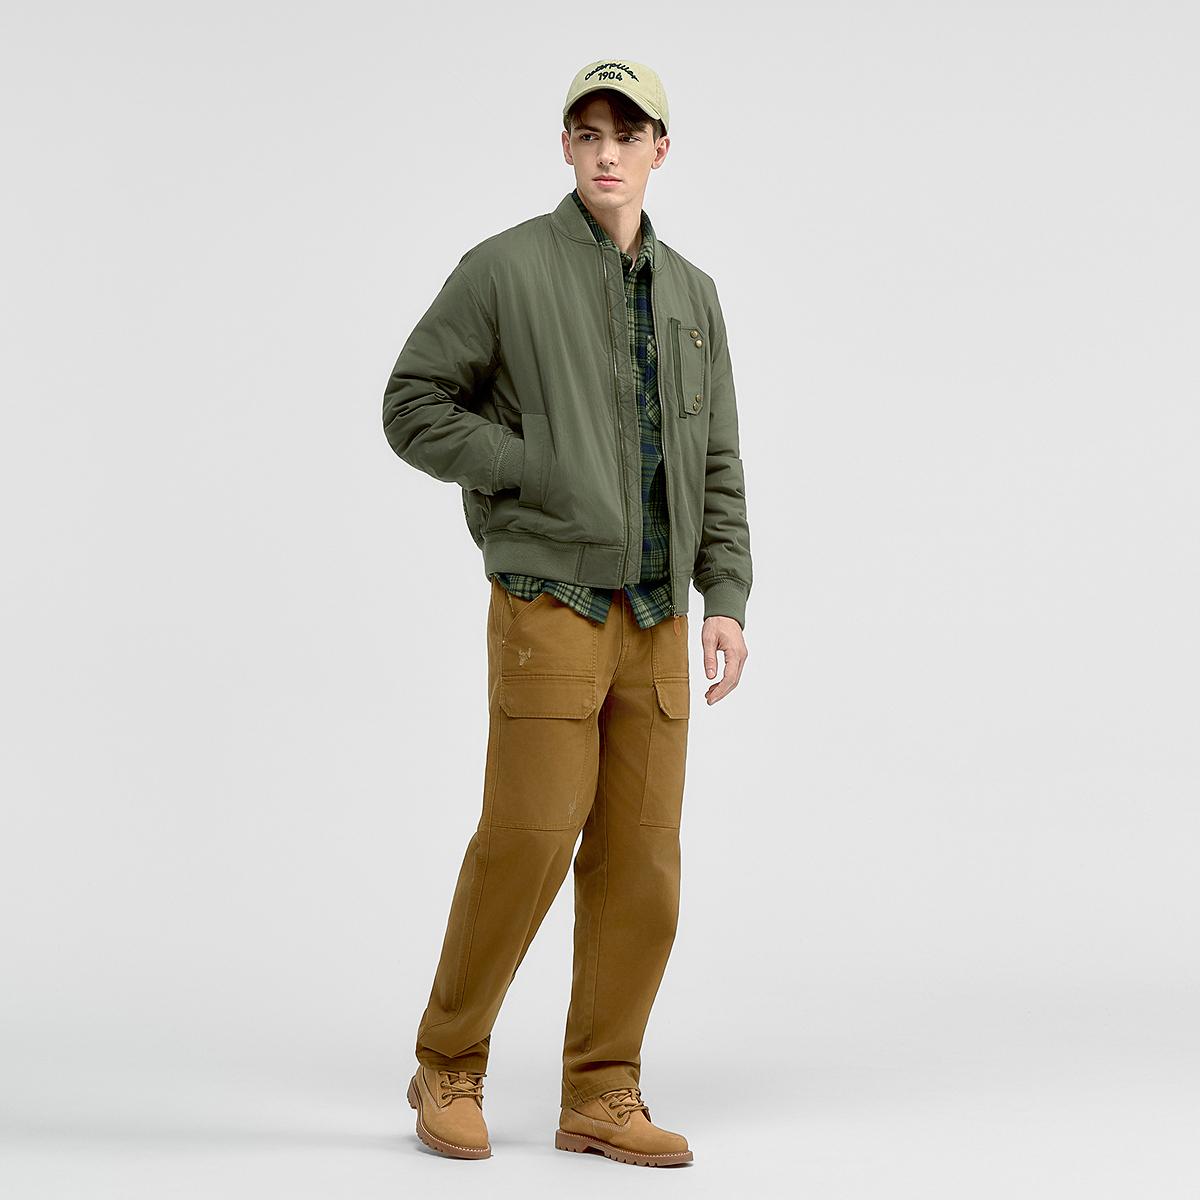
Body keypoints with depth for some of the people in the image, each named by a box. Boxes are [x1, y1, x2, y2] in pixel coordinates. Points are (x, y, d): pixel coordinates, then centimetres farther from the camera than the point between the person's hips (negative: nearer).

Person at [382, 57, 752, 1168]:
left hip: (654, 621, 5)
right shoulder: (506, 268, -4)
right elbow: (413, 411, -4)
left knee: (641, 858, 2)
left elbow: (717, 466, 13)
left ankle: (601, 1098, 10)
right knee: (528, 841, -8)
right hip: (548, 606, -5)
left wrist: (727, 602, 1)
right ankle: (449, 1071, 11)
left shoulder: (693, 295, 13)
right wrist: (549, 473, -12)